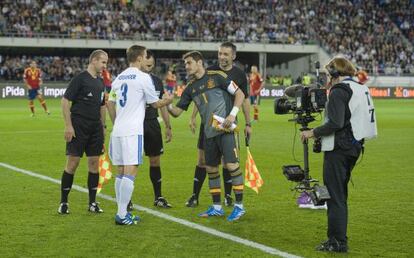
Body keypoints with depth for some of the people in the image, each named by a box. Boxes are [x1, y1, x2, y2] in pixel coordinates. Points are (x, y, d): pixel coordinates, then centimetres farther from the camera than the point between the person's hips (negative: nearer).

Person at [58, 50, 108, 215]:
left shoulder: (101, 82, 14)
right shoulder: (80, 79, -8)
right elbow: (65, 101, -11)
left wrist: (103, 127, 19)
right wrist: (68, 126, -15)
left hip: (95, 129, 7)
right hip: (78, 128, -7)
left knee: (94, 163, 5)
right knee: (72, 163, -5)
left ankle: (92, 202, 13)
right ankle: (63, 202, 5)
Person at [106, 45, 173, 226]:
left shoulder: (119, 78, 14)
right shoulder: (143, 77, -6)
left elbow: (110, 103, 20)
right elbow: (155, 103, 2)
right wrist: (167, 100, 22)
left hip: (117, 131, 7)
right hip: (133, 131, -7)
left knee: (121, 173, 11)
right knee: (130, 173, -8)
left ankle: (122, 212, 14)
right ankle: (122, 214, -12)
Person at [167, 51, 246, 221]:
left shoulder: (217, 77, -6)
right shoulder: (190, 87, 10)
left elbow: (239, 94, -4)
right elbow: (177, 111, 10)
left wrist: (233, 114, -14)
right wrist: (167, 105, -10)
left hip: (225, 130, -6)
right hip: (209, 133, 6)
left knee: (232, 165, -11)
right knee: (211, 169, 9)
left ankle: (239, 206, -1)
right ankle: (217, 207, 20)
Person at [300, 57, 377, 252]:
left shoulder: (339, 91, -13)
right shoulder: (361, 89, 14)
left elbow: (335, 123, -21)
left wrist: (313, 133, -11)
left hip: (338, 148, -9)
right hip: (354, 146, 9)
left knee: (335, 196, -5)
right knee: (340, 195, 16)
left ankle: (337, 242, -5)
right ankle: (339, 239, 20)